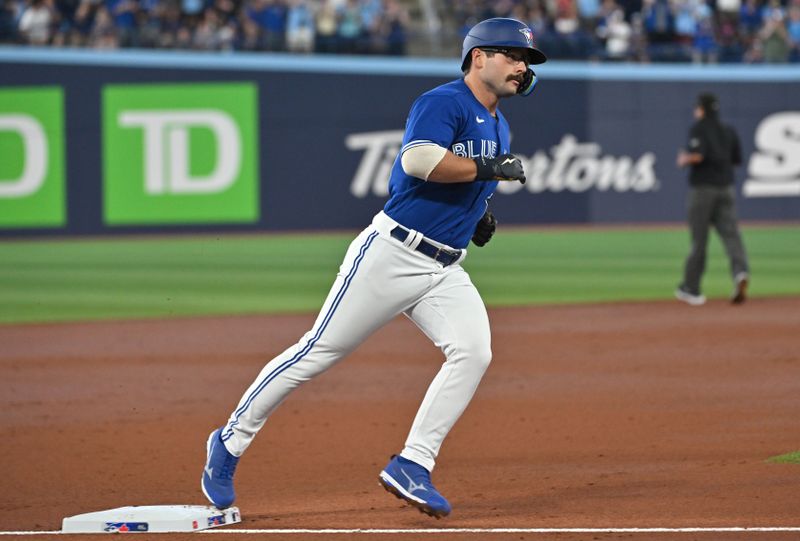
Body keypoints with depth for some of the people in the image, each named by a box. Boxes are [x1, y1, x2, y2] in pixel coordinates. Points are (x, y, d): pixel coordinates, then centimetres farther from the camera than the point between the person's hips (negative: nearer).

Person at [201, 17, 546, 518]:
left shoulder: (499, 127, 18)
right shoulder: (443, 102, -10)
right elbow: (418, 159, -27)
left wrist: (481, 216, 12)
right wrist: (487, 168, -21)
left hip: (446, 270, 8)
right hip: (391, 253, -8)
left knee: (474, 351, -15)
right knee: (320, 350, -4)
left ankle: (412, 467, -11)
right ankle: (231, 442, 9)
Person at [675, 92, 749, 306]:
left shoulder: (699, 128, -6)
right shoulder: (729, 131, 12)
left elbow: (697, 155, -19)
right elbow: (737, 160, 16)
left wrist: (683, 160, 0)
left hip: (703, 187, -5)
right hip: (726, 188, 5)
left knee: (699, 239, 2)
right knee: (730, 233, -5)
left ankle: (690, 287, 10)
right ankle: (741, 271, -31)